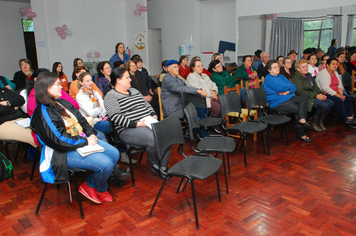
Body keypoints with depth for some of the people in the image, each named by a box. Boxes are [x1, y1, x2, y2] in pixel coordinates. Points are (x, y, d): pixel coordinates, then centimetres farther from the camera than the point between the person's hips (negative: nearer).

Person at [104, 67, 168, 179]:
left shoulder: (134, 91, 23)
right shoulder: (111, 96, -2)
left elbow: (147, 105, 26)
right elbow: (116, 117, -14)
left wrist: (153, 115, 5)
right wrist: (136, 124, -21)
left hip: (149, 123, 8)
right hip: (128, 130, -7)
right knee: (154, 139, -32)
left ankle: (163, 167, -5)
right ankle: (154, 163, 0)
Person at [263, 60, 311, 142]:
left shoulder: (281, 77, 21)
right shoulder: (268, 78, -6)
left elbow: (294, 87, 13)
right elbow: (280, 88, -21)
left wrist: (288, 91, -10)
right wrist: (289, 86, 1)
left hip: (287, 98, 9)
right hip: (277, 103, -8)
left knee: (304, 99, -13)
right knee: (298, 108, -19)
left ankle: (302, 120, -29)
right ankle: (301, 134, -7)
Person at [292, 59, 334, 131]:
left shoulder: (309, 75, 19)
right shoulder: (296, 78, -10)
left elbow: (315, 87, 19)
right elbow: (301, 92, -19)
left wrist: (321, 94, -1)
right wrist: (316, 95, -19)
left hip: (314, 96, 9)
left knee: (330, 103, -7)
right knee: (323, 105, -26)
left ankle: (320, 121, 6)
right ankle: (314, 124, -7)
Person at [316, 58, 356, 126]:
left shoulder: (336, 73, 16)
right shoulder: (323, 73, -12)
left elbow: (340, 86, 15)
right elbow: (325, 88, -22)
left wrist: (341, 94, -7)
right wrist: (338, 95, -22)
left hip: (335, 93, 9)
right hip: (325, 94, -8)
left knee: (347, 98, -14)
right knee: (338, 100, -28)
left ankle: (350, 117, -19)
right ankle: (345, 120, -19)